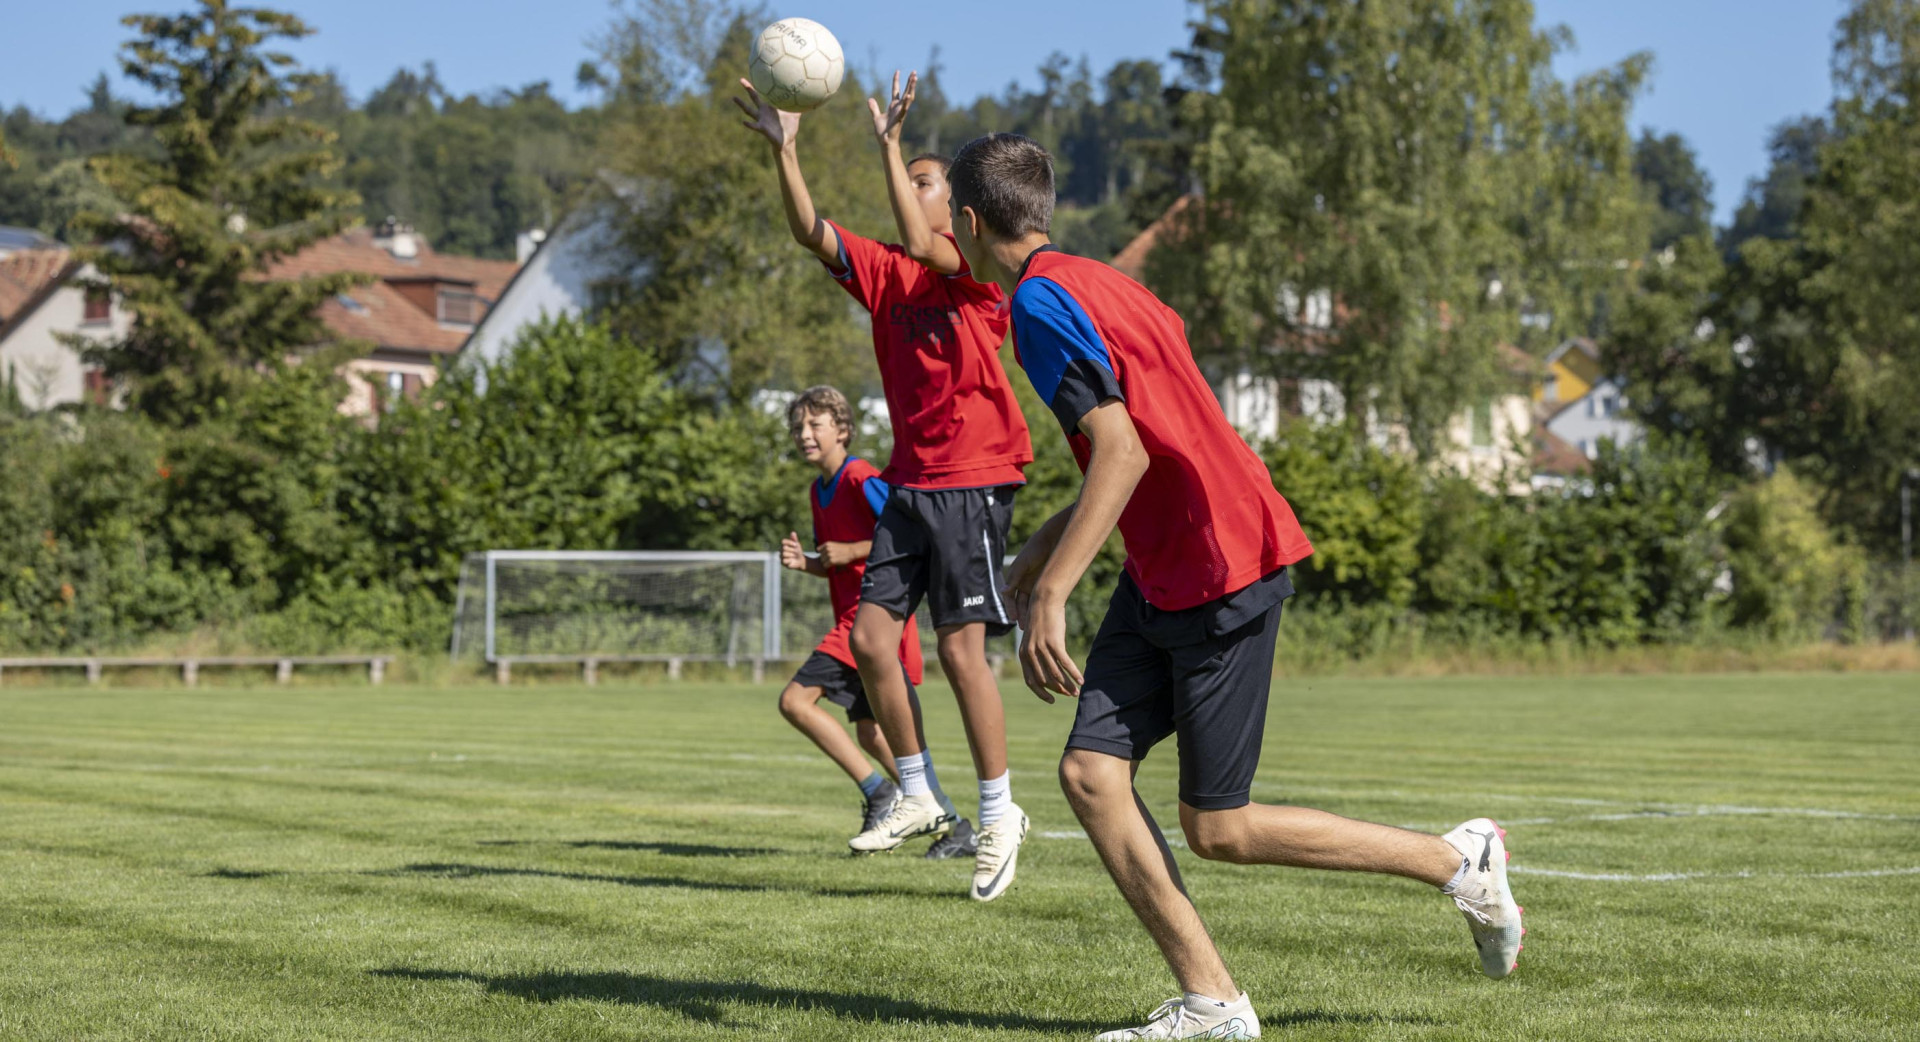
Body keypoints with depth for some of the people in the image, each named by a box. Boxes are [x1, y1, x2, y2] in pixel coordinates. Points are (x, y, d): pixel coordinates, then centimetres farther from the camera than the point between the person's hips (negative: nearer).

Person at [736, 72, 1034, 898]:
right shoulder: (882, 271, 11)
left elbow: (919, 244, -25)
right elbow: (810, 232, 0)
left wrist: (889, 144, -23)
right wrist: (783, 149, -11)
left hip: (973, 480, -7)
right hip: (909, 482, 7)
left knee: (961, 647, -9)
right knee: (870, 636, 1)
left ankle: (999, 814, 3)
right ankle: (917, 799, 13)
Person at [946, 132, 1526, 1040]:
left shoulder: (1040, 302, -15)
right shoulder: (1090, 281, 15)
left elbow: (1124, 453, -25)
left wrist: (1049, 596, -27)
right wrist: (1048, 542, 24)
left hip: (1223, 572, -10)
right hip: (1163, 577, 10)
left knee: (1217, 829, -1)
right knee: (1090, 772, 0)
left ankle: (1460, 861, 12)